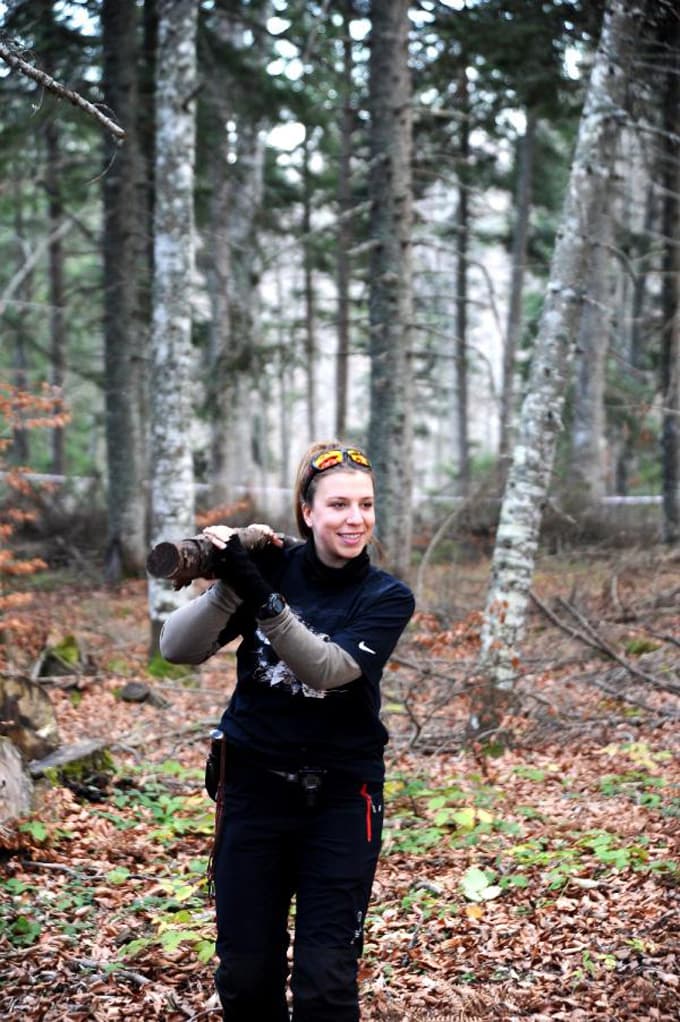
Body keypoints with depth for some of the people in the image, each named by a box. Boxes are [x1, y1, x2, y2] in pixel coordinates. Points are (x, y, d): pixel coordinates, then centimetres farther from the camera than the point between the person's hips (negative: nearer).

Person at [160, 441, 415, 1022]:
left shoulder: (387, 598, -6)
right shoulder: (272, 565, -4)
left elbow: (329, 668, -25)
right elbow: (177, 649, -11)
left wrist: (261, 596, -36)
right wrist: (229, 585, -28)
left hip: (341, 798, -1)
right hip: (254, 786, 2)